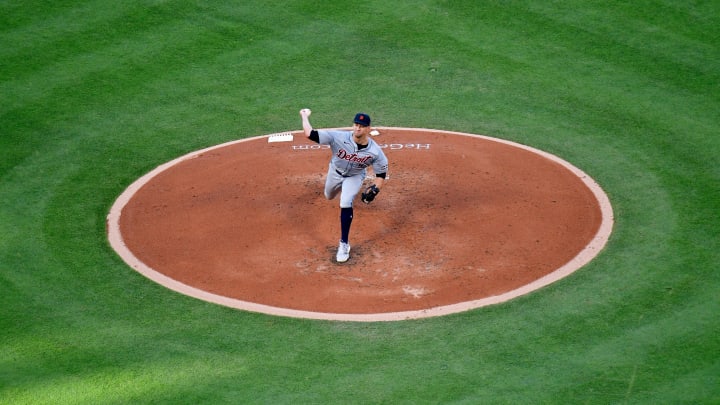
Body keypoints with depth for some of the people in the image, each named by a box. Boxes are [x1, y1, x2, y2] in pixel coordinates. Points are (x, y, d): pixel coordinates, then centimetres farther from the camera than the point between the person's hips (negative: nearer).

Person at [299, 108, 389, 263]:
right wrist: (305, 117, -31)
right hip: (335, 172, 3)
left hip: (355, 176, -2)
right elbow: (310, 134, -39)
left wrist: (375, 190, -31)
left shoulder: (375, 151, -33)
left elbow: (381, 173, -18)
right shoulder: (339, 138, -38)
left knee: (346, 204, -24)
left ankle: (344, 244, -11)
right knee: (329, 196, 29)